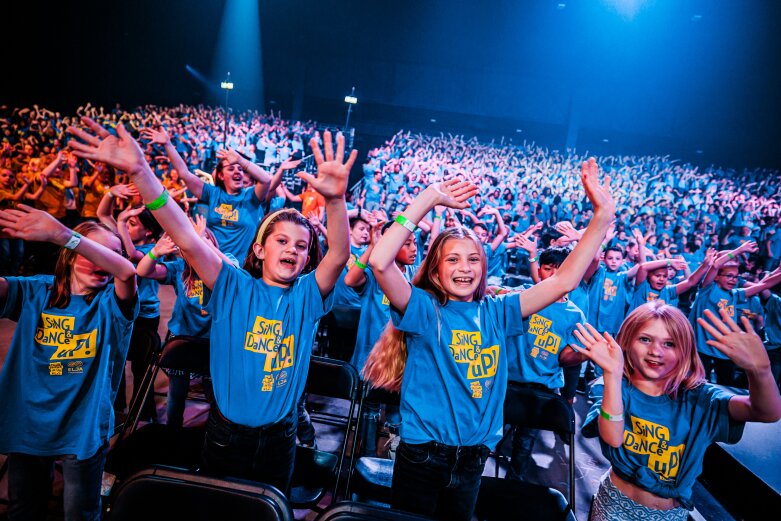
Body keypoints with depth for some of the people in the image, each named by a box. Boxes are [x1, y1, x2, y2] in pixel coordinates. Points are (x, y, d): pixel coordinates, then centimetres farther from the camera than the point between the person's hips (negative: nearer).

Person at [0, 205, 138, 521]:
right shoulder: (35, 292, -2)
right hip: (27, 425, 3)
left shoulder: (112, 302, -11)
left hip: (83, 429, -2)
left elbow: (127, 271, -32)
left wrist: (60, 233, -41)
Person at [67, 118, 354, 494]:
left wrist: (335, 200, -44)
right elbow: (188, 241, -21)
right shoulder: (234, 287, -9)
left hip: (278, 436, 0)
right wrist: (140, 172, -32)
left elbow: (339, 255, -25)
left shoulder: (306, 296, -8)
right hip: (226, 432, 0)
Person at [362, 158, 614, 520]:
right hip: (422, 453, -3)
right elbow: (380, 263, -28)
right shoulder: (424, 309, -11)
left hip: (473, 457, 4)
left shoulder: (495, 312, -1)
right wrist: (429, 198, -24)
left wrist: (602, 216, -9)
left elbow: (564, 281, -3)